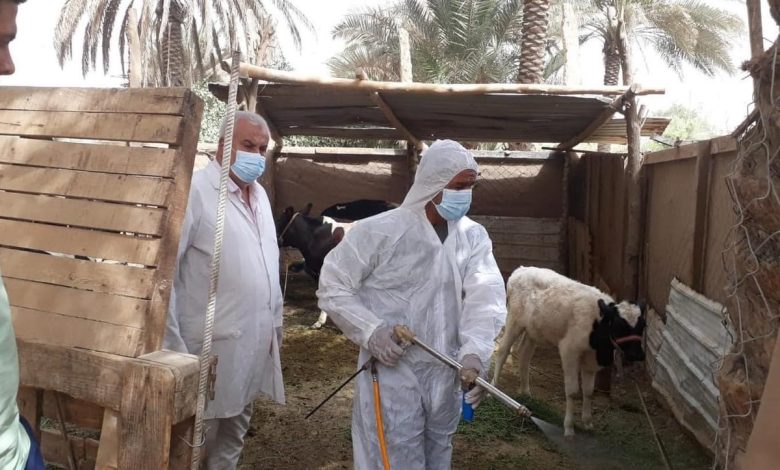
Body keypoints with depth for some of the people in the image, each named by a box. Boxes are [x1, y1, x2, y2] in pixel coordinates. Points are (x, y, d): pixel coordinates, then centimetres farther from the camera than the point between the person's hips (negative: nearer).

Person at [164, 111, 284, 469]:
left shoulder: (259, 194, 13)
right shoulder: (196, 190, -14)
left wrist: (275, 325, 14)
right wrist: (172, 343, -19)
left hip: (256, 341, 7)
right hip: (212, 345, -7)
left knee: (235, 431, 19)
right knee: (197, 435, 7)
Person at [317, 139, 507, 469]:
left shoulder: (474, 236, 0)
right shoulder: (379, 231, -12)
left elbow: (486, 295, -13)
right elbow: (332, 287, -7)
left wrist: (475, 352, -30)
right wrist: (370, 332, -20)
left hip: (446, 375, 5)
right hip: (392, 372, -4)